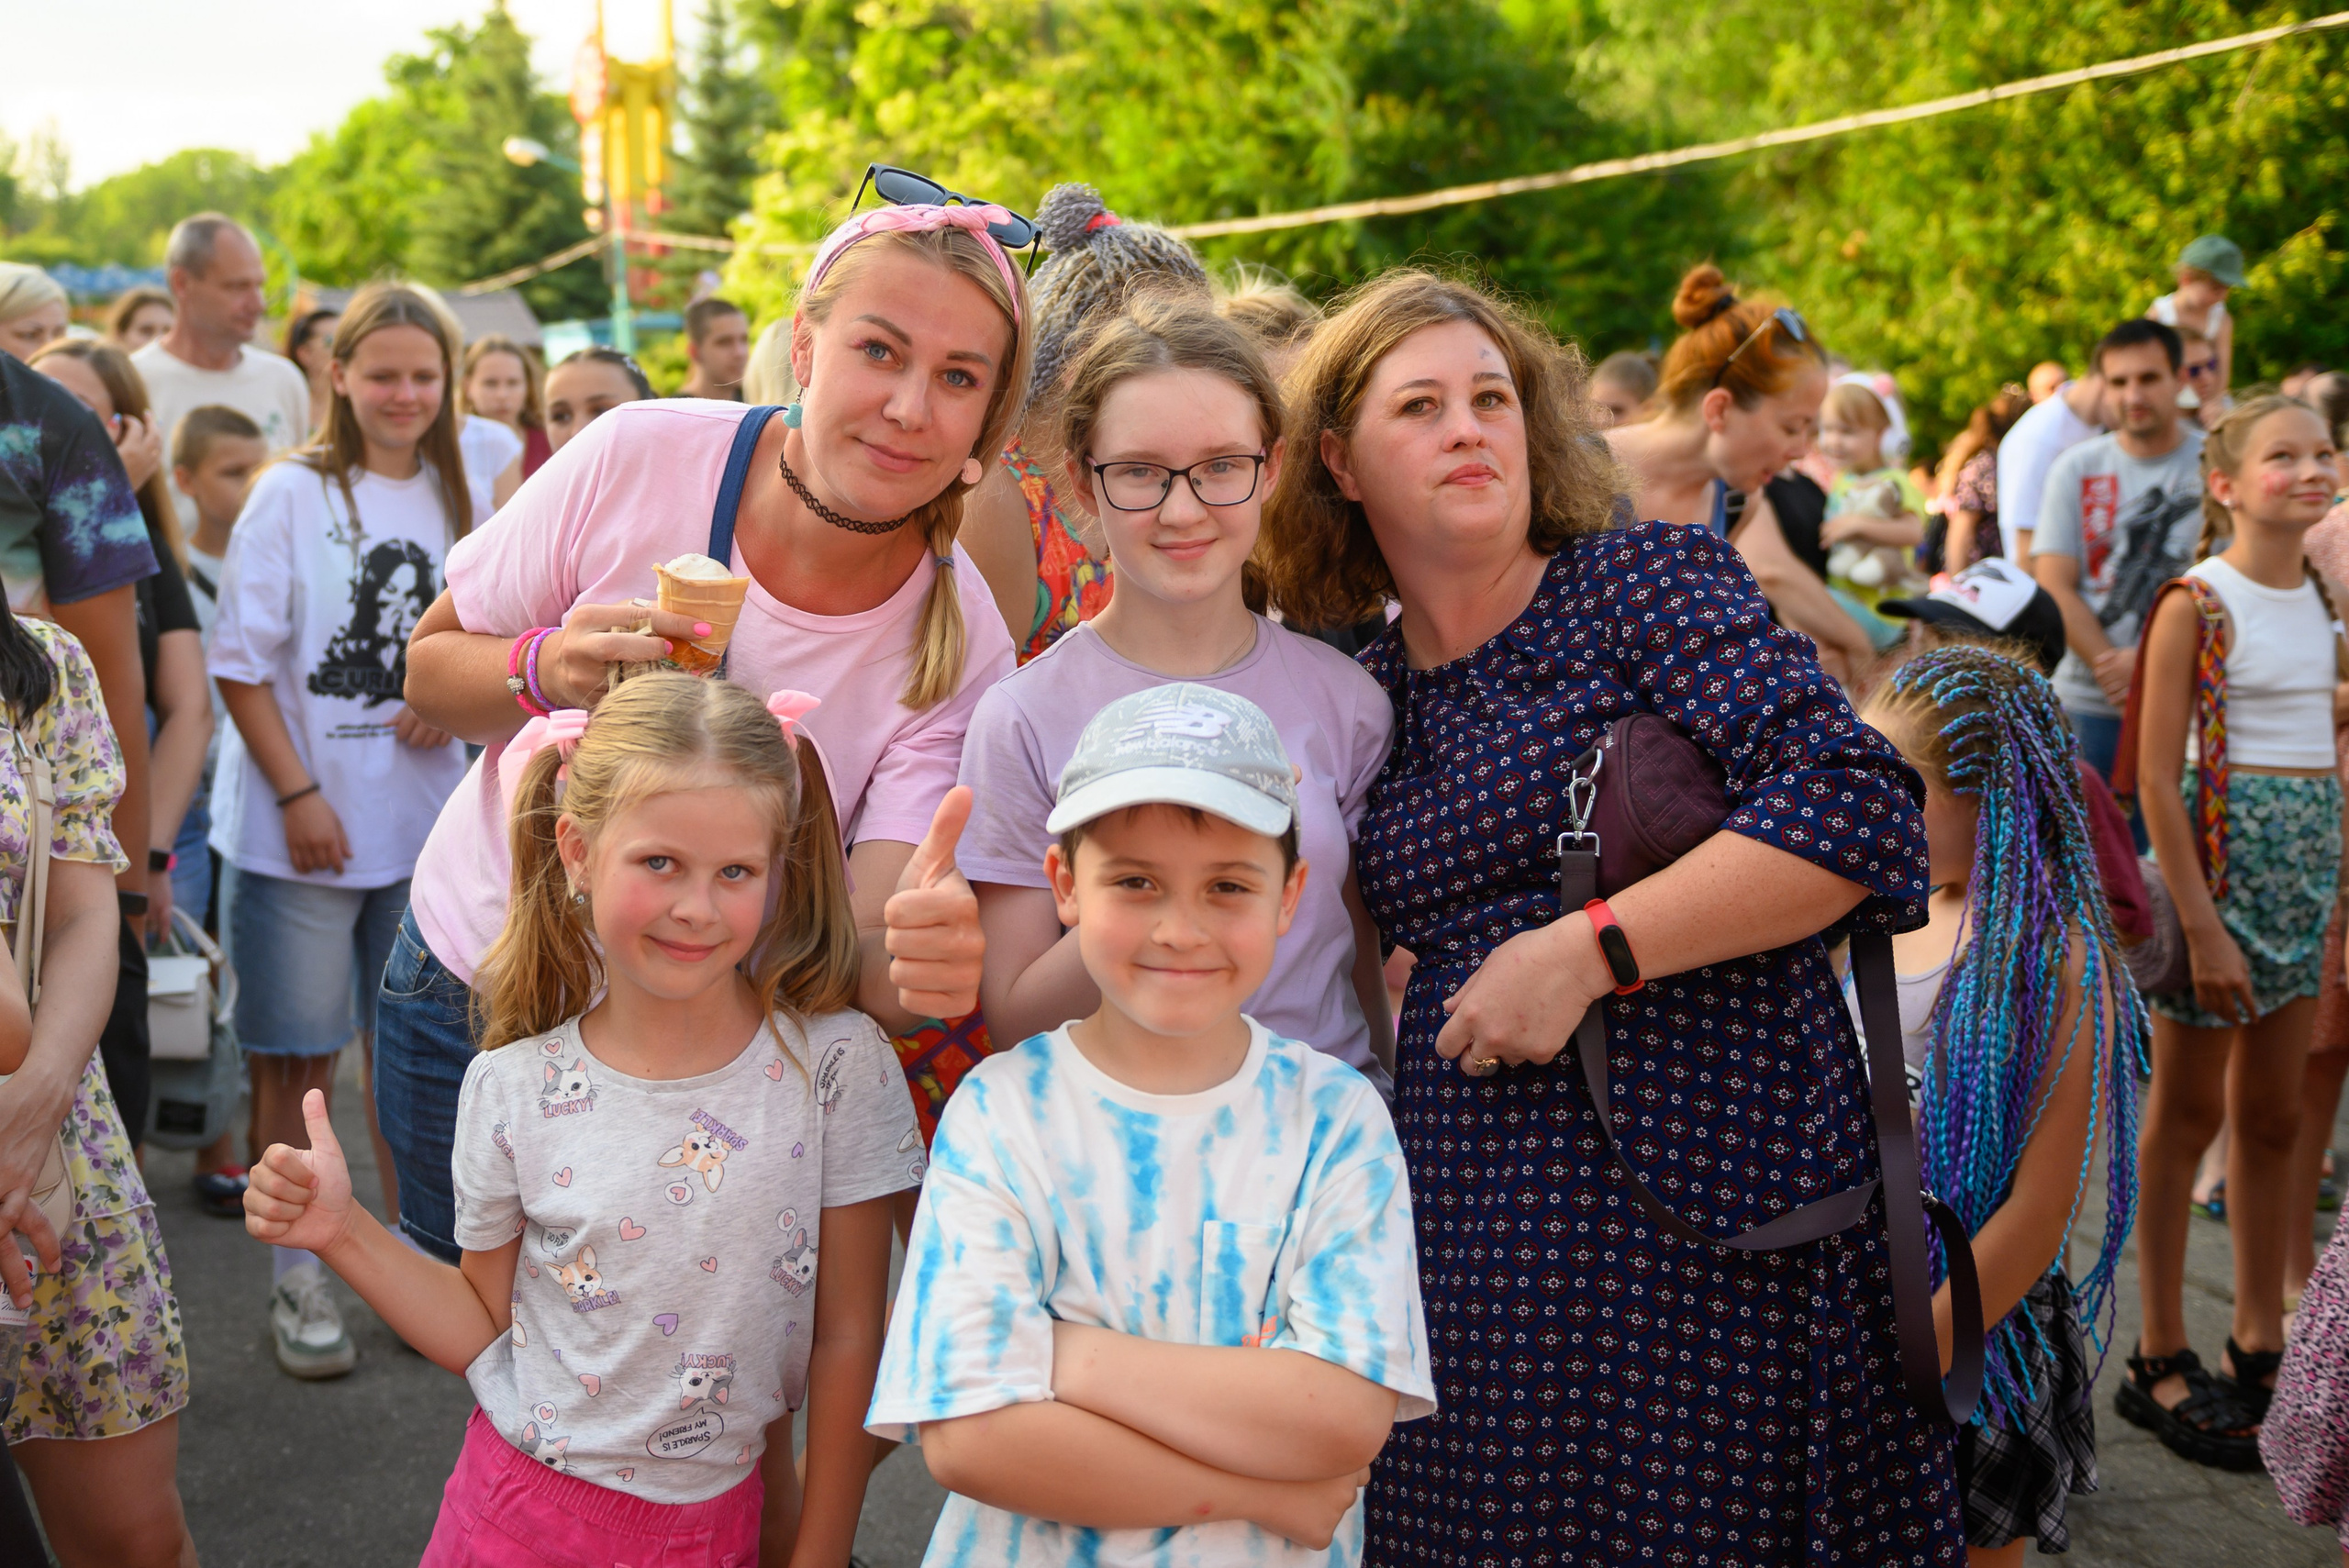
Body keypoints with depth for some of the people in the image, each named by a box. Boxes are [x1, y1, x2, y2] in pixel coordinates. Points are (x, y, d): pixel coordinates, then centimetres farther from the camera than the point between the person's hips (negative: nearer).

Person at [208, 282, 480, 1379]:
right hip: (301, 827, -4)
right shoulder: (292, 495, -6)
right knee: (298, 1060, 3)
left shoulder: (458, 499, 7)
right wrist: (297, 793, -13)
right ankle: (297, 1279, 16)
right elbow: (242, 663, -7)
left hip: (426, 822, 4)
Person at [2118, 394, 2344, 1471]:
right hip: (2225, 846, -6)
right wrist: (2202, 927, -19)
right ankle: (2160, 1363, 15)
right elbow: (2157, 778, -16)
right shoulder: (2198, 603, -13)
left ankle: (2258, 1349, 27)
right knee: (2187, 1113, 3)